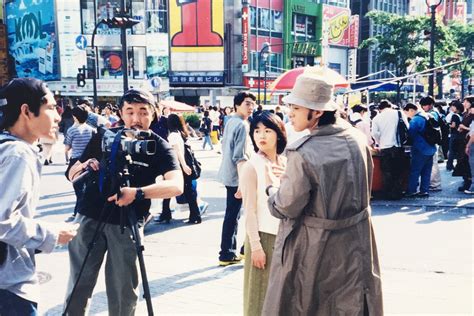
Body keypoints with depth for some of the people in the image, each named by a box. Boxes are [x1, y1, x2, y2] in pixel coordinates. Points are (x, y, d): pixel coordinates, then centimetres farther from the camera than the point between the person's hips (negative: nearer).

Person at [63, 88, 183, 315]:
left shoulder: (159, 147, -3)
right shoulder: (103, 136, 5)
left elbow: (176, 185, -19)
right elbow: (72, 174, 10)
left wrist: (138, 192, -34)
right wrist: (84, 167, -13)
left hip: (126, 223, -2)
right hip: (90, 217, 2)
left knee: (124, 292, 6)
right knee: (78, 284, 9)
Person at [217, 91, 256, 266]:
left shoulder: (230, 122, 10)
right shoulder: (242, 125, -17)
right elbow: (240, 157, -23)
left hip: (228, 174, 9)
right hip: (236, 176, -9)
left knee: (232, 214, 16)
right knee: (232, 216, 0)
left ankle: (231, 250, 26)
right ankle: (226, 254, 10)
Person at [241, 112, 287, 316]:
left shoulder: (286, 163, 4)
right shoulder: (251, 167, -11)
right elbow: (250, 211, -12)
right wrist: (256, 246, -14)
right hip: (264, 236, -5)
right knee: (262, 294, 5)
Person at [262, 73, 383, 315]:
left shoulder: (303, 154, -26)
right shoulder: (357, 139, -5)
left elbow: (286, 208, -18)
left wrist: (272, 186, 3)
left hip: (313, 250, -5)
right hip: (354, 244, 6)